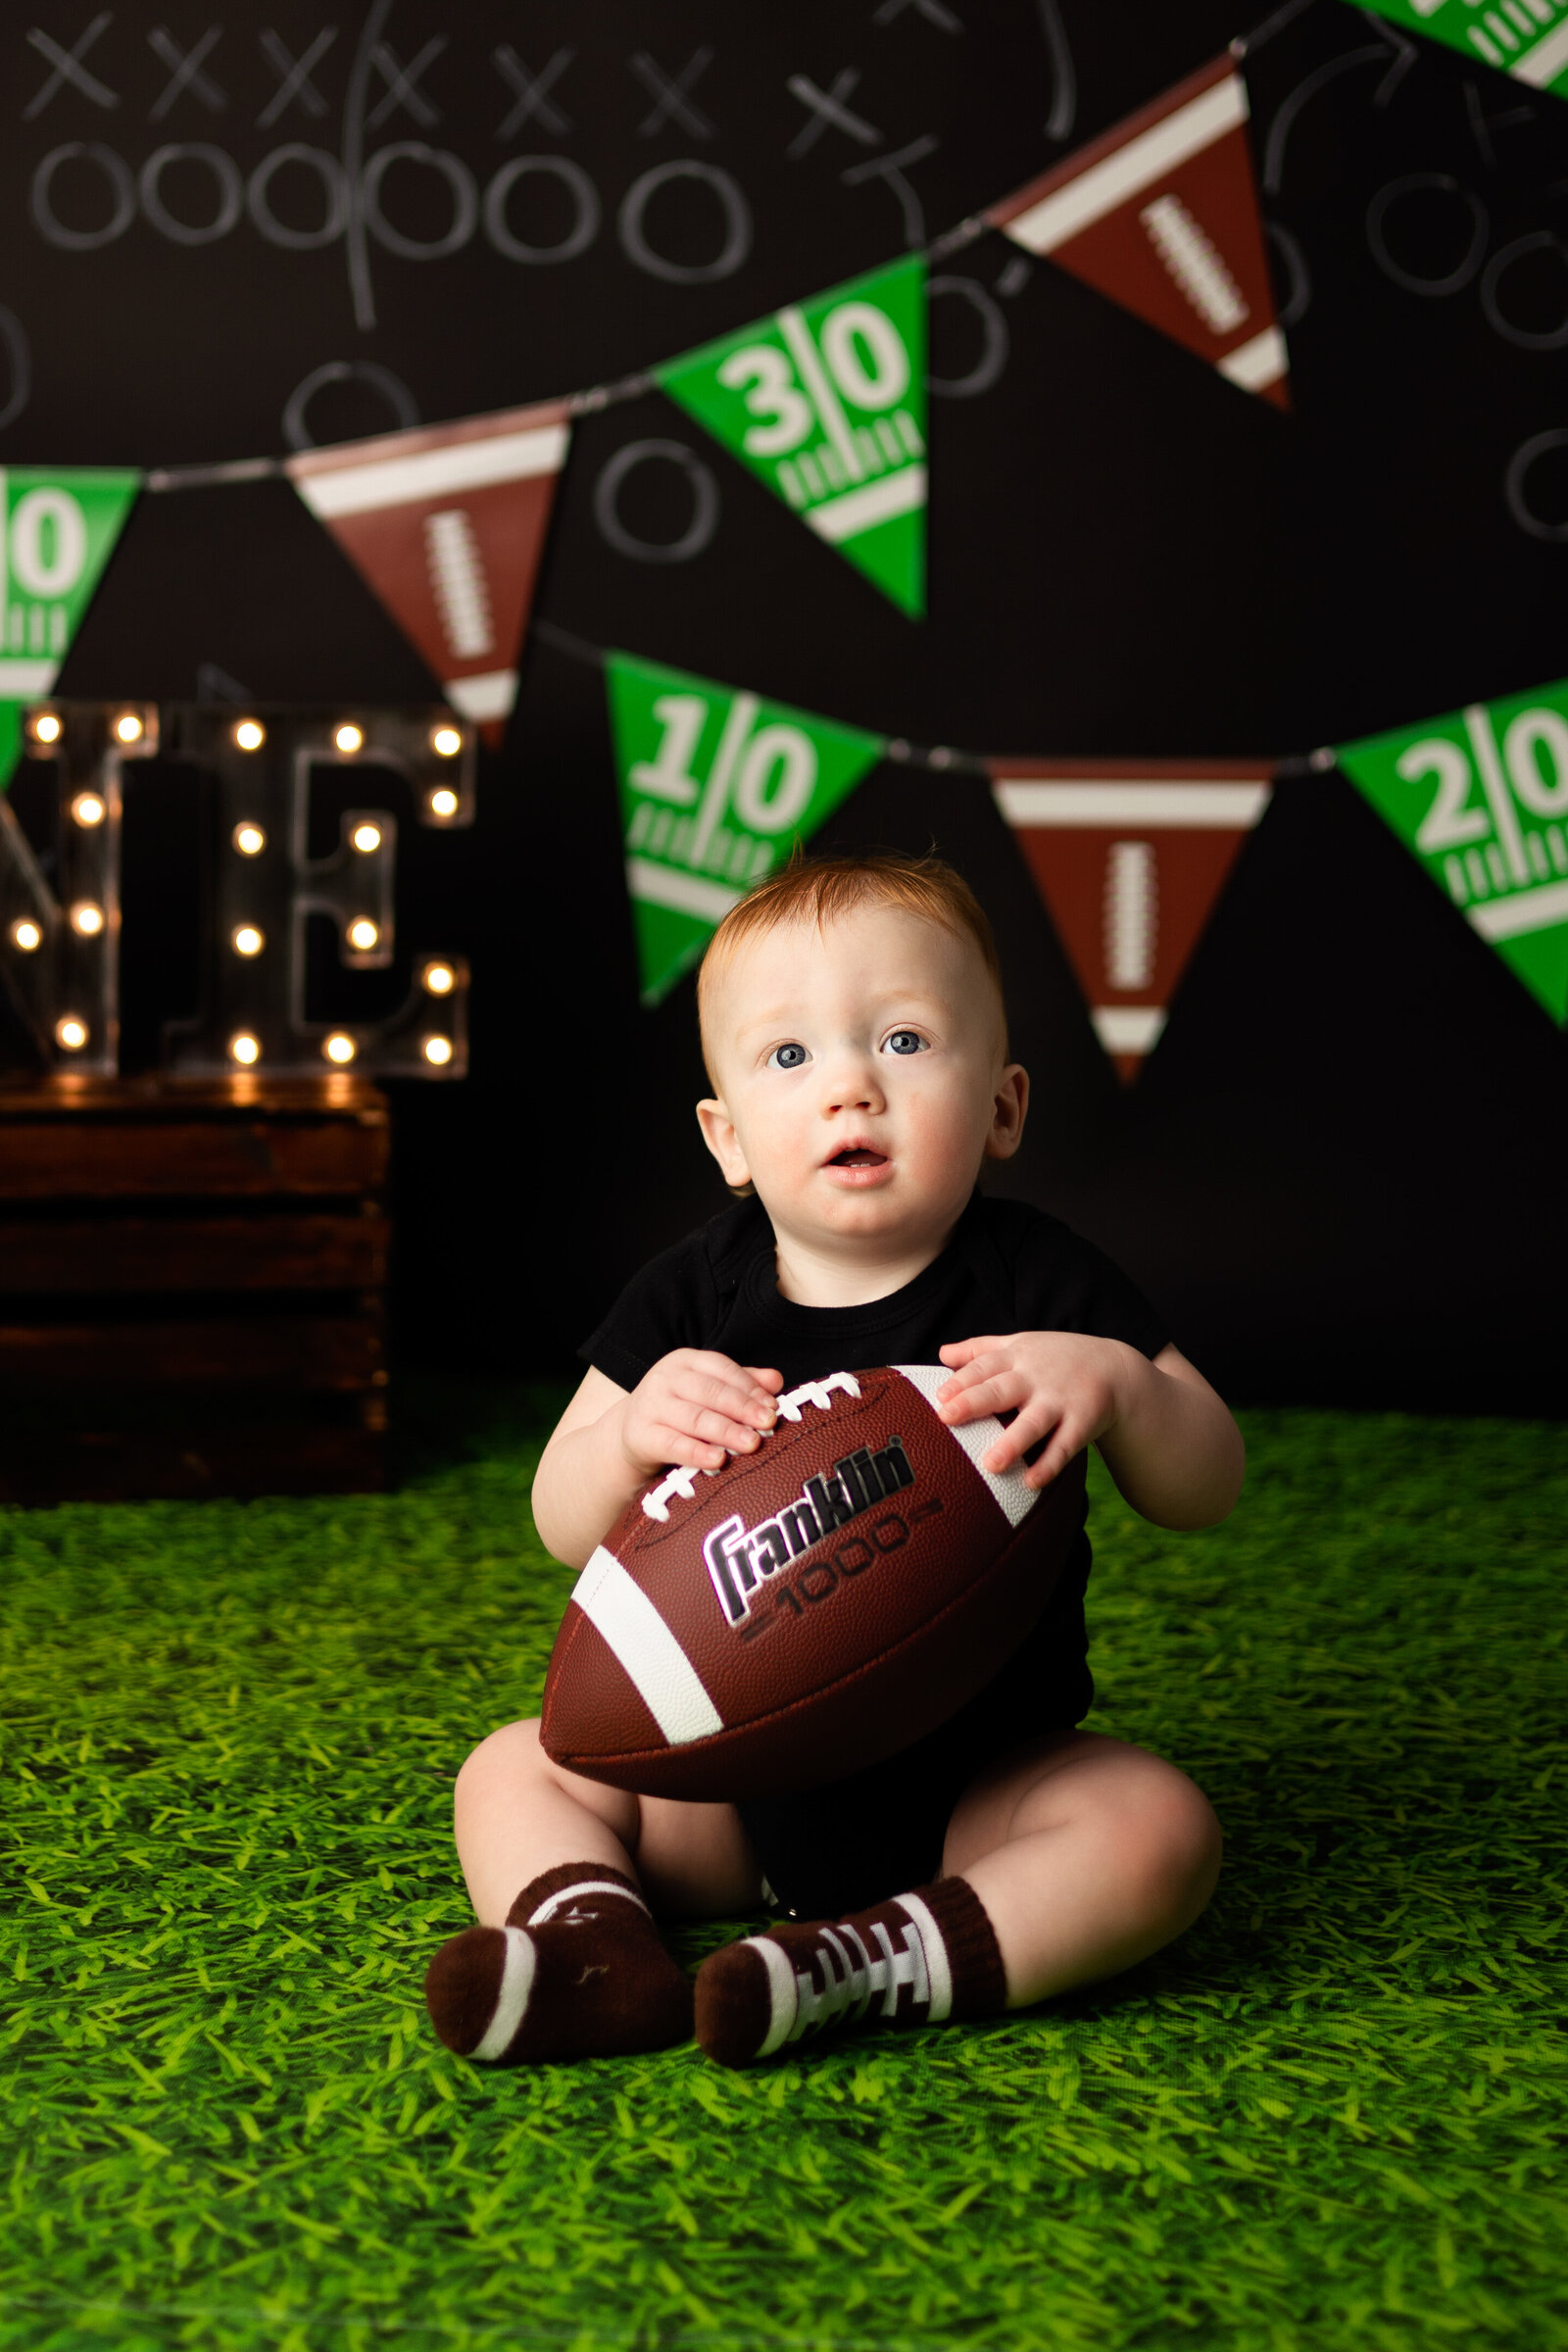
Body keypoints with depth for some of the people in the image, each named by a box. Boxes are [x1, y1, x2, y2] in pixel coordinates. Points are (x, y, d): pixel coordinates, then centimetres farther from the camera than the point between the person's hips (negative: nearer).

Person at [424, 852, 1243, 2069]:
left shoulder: (1040, 1285, -8)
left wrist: (1116, 1384, -30)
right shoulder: (693, 1299, -2)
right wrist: (633, 1437, -26)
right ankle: (599, 1950, -31)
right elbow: (564, 1527, -2)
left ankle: (875, 1964, -34)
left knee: (1160, 1826, -27)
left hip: (975, 1778, -3)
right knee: (512, 1771, -6)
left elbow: (1207, 1492, -8)